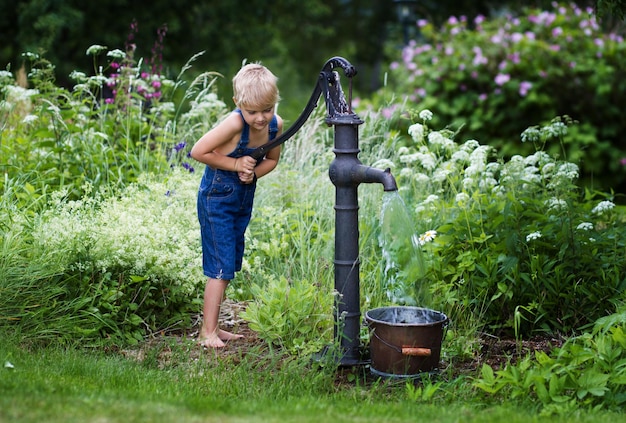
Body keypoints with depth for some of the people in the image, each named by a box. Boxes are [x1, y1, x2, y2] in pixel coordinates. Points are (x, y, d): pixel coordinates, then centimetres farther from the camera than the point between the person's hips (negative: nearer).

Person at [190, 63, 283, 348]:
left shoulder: (276, 124, -8)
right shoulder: (234, 124, -27)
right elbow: (198, 152, -23)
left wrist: (253, 173, -13)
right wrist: (236, 164, -22)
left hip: (244, 200, 7)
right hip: (217, 199, -7)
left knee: (229, 267, 14)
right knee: (221, 268, -8)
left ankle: (213, 327, 25)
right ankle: (207, 332, 0)